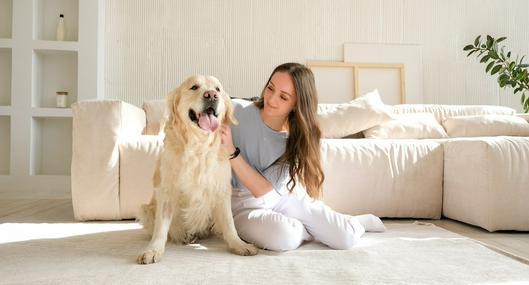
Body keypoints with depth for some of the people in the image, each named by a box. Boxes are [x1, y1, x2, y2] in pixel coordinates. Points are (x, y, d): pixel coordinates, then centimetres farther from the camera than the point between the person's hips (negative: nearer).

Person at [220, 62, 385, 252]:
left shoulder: (295, 140, -12)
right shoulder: (235, 110, -19)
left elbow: (264, 190, -21)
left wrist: (231, 151, -32)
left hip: (281, 196, 2)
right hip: (243, 204, -2)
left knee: (345, 238, -11)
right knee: (283, 236, -34)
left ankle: (357, 222, 27)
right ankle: (315, 229, 2)